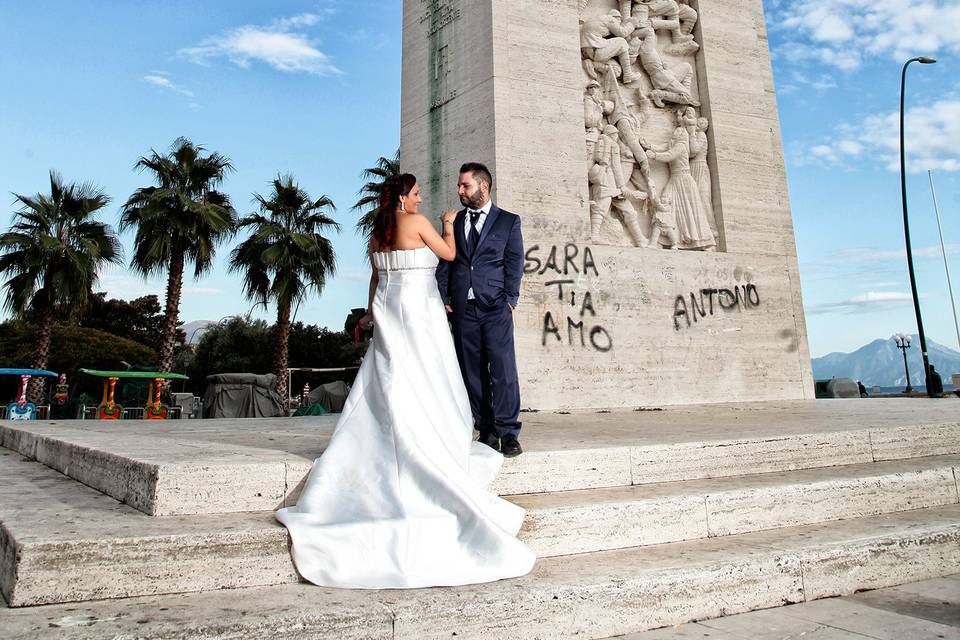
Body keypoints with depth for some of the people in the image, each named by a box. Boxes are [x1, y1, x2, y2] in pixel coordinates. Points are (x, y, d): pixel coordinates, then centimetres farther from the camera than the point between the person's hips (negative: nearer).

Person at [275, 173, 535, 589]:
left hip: (389, 310, 7)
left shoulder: (379, 233, 14)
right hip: (418, 309, -7)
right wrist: (449, 224, 18)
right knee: (426, 384, -1)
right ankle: (434, 460, 5)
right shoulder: (417, 222, -7)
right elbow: (449, 253, 1)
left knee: (388, 384, 8)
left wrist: (370, 315, 27)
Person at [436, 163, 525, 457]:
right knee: (473, 372, 3)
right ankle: (486, 430, 10)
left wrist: (510, 299, -6)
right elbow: (445, 261, 14)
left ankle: (508, 432, -4)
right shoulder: (454, 222, 16)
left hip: (495, 307, -3)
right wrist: (444, 298, 4)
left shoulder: (509, 221, 7)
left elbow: (515, 262, 3)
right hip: (463, 308, 3)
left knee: (503, 368, -9)